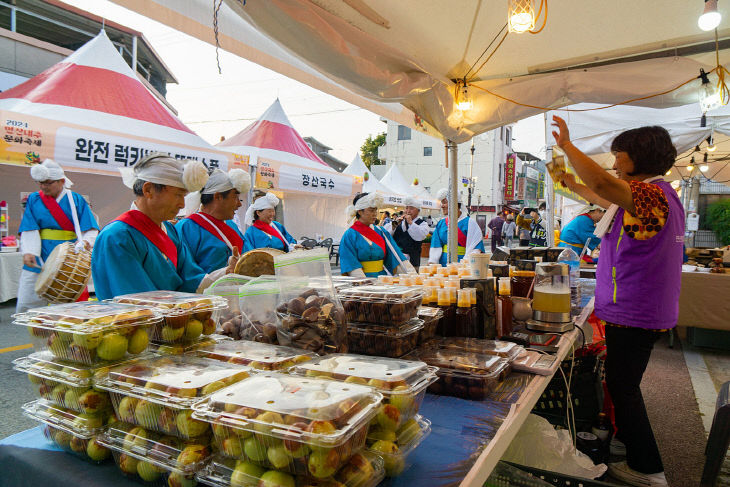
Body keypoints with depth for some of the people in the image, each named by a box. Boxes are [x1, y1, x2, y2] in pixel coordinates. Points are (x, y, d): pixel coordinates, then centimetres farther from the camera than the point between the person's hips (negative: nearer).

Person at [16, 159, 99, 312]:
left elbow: (91, 230, -2)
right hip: (38, 262, 2)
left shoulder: (75, 200, 4)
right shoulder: (34, 199, 9)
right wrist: (28, 252, -16)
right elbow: (29, 230, 0)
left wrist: (85, 241, -23)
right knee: (25, 305, 3)